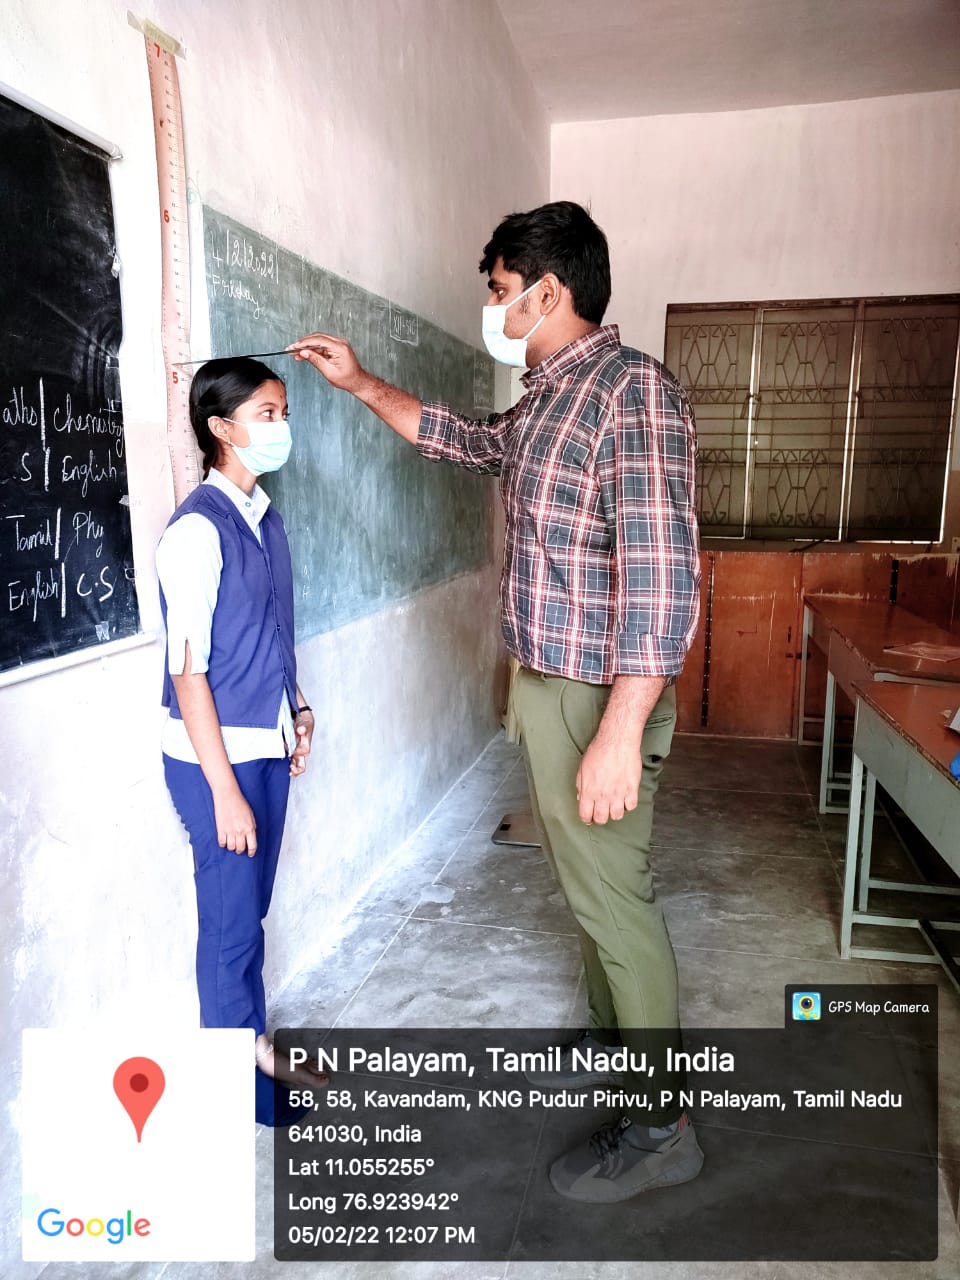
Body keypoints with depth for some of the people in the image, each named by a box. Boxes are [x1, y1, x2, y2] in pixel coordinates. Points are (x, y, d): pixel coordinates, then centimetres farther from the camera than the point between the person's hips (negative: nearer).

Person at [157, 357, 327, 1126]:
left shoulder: (266, 519, 6)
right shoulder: (198, 530, -19)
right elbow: (188, 673, -20)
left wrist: (296, 711, 12)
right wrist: (224, 789, -19)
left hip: (266, 745, 7)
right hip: (216, 755, -7)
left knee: (251, 908, 20)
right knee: (231, 917, 8)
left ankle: (255, 1045, 38)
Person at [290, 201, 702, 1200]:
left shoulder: (635, 390, -18)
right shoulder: (542, 405, 11)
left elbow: (662, 570, -26)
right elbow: (462, 440, 30)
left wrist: (620, 733, -29)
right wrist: (360, 383, 30)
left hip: (596, 699, -9)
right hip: (546, 687, 9)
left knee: (612, 894, 2)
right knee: (583, 880, 21)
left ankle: (660, 1126, 22)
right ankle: (613, 1035, 43)